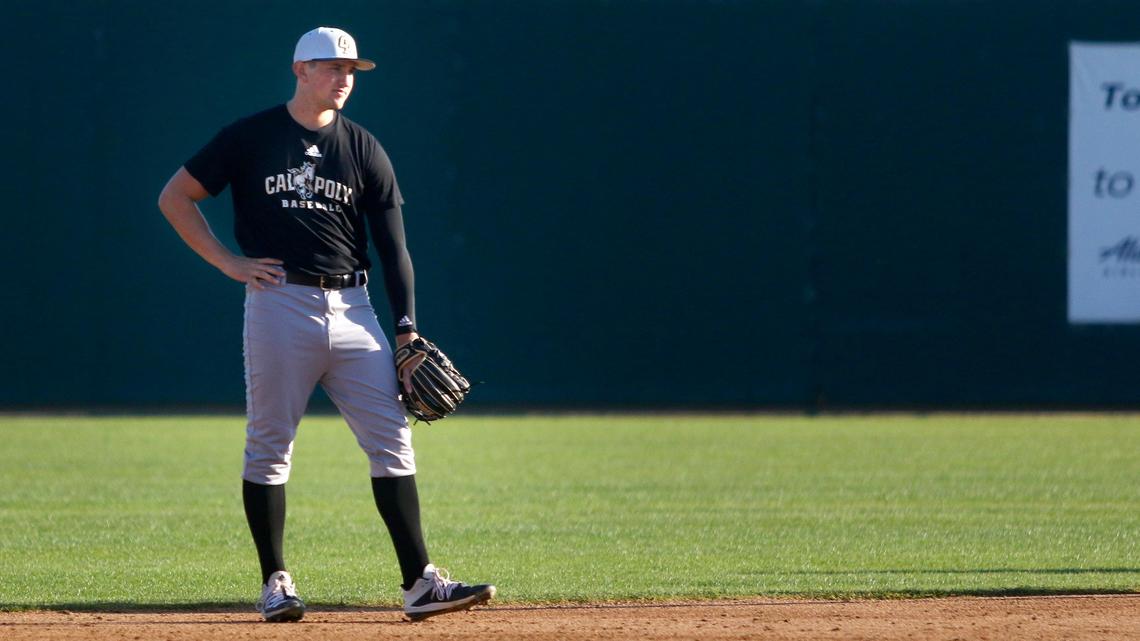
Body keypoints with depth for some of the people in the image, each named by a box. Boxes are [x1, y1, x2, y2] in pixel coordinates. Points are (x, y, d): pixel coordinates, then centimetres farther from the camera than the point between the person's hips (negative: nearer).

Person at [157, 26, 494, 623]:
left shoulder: (363, 149, 10)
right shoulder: (251, 137, 2)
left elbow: (393, 243, 9)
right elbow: (174, 197, 5)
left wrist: (406, 329, 1)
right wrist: (230, 263, -3)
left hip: (351, 306, 3)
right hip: (278, 302, -3)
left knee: (392, 441, -3)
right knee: (268, 447, 0)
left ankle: (420, 584, -4)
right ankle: (275, 584, 9)